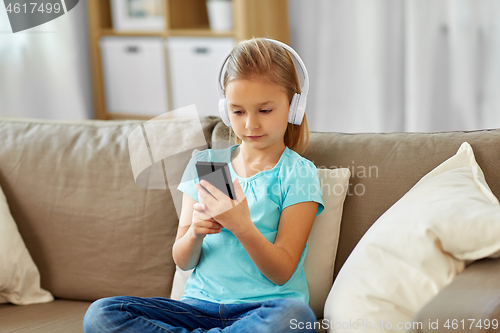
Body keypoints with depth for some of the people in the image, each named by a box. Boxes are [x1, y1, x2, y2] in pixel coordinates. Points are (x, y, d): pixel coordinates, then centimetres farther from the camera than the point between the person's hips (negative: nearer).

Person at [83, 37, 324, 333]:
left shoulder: (298, 174, 0)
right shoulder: (204, 164, 12)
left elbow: (281, 273, -7)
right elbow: (183, 262, 10)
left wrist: (242, 226, -24)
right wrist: (195, 232, -13)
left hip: (262, 307, -3)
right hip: (201, 303, 3)